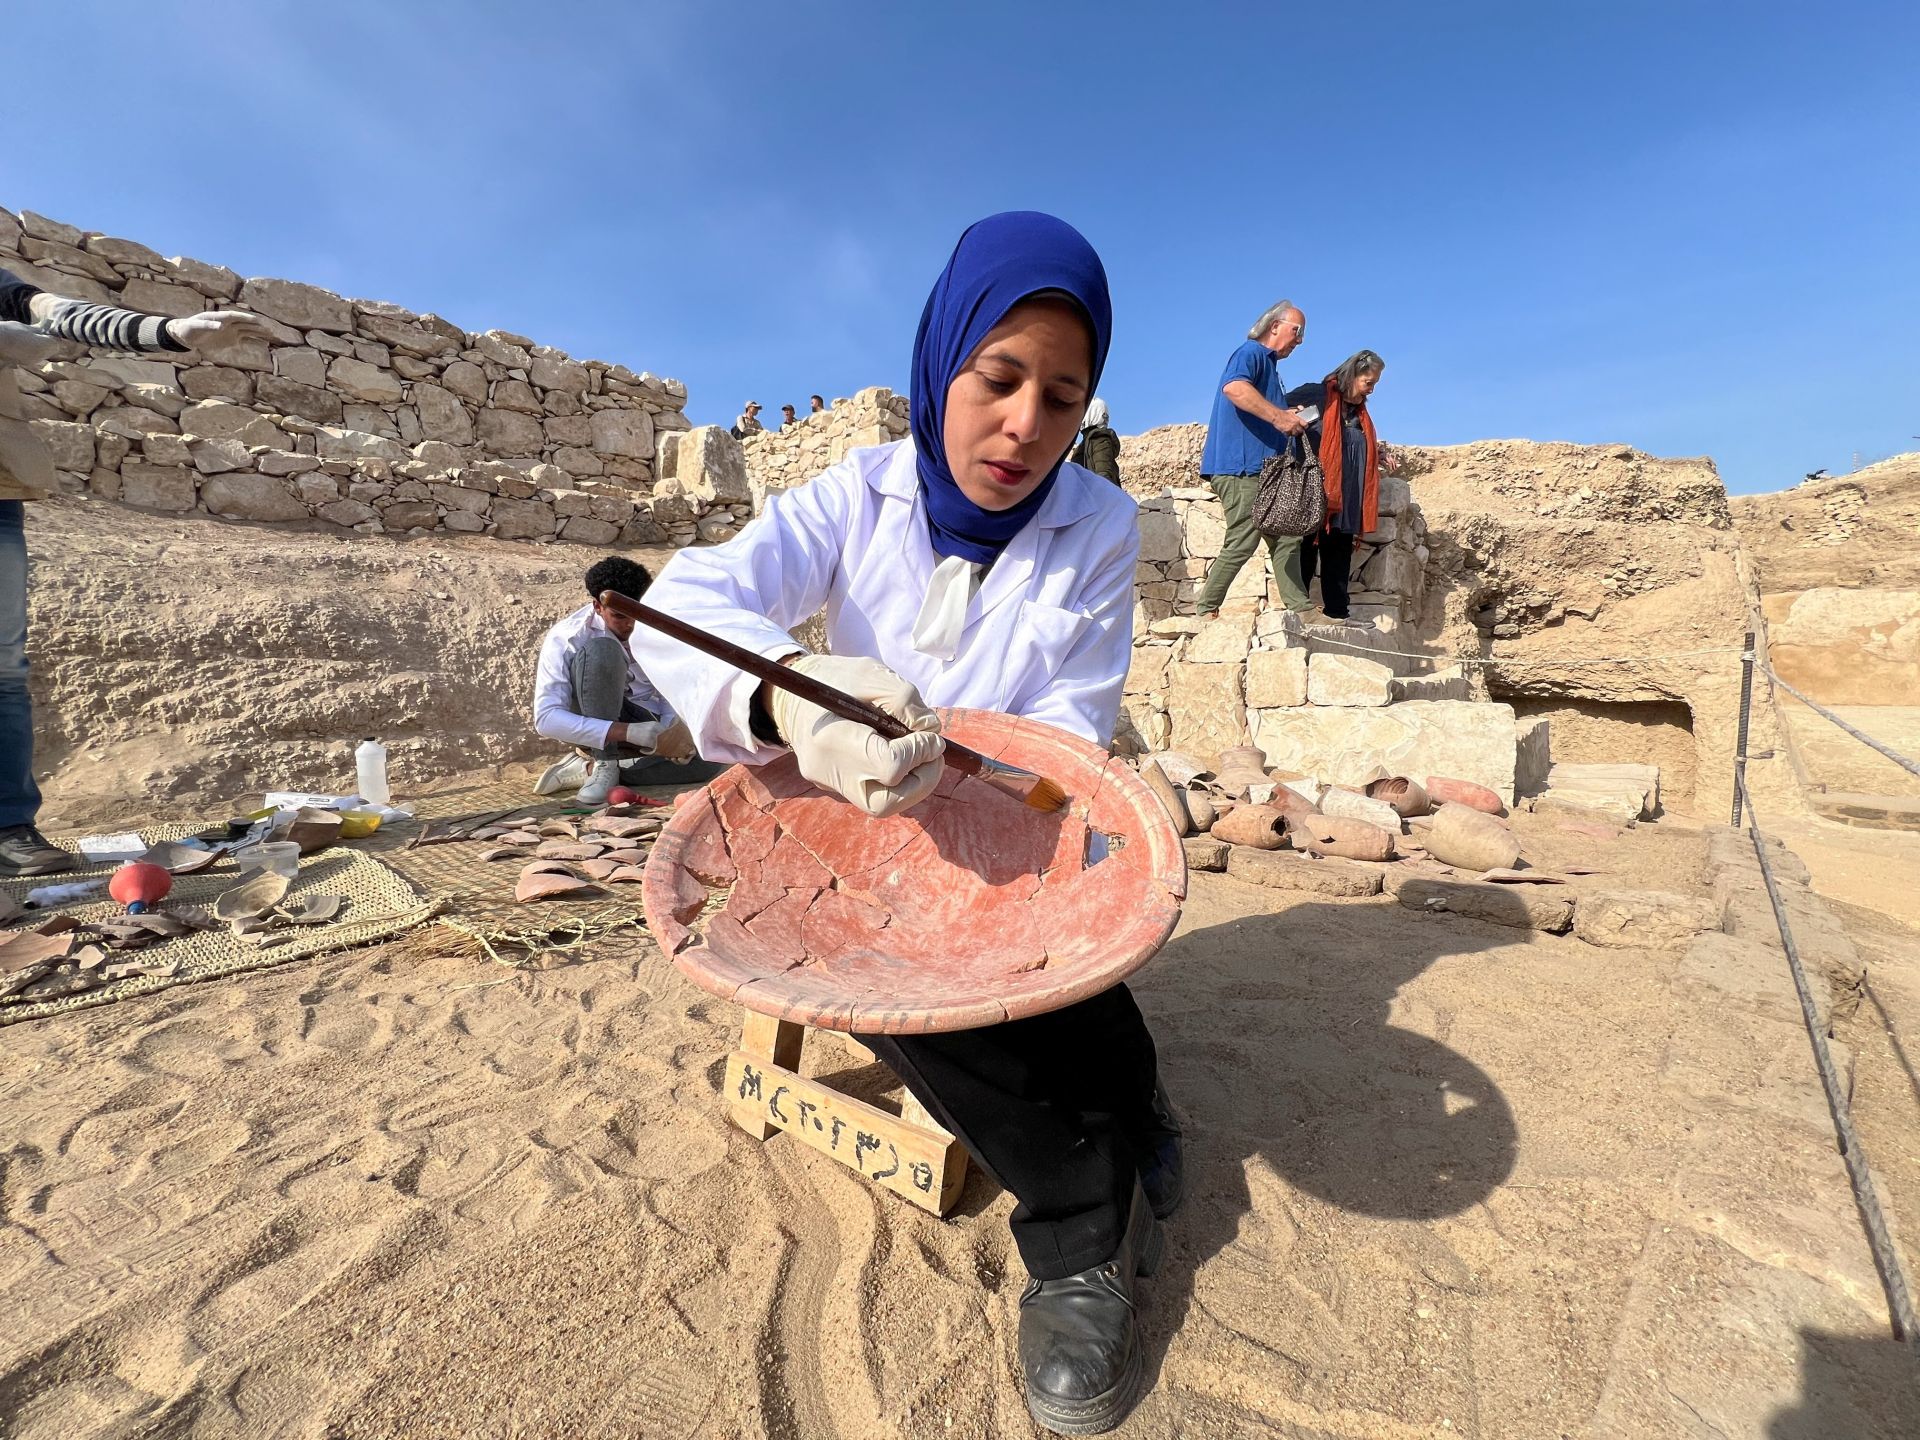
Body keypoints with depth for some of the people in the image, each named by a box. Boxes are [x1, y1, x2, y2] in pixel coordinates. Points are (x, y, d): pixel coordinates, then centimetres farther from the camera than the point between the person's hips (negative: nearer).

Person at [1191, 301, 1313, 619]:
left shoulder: (1271, 366, 27)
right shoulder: (1251, 352, -3)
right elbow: (1233, 387, -27)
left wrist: (1293, 421, 21)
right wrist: (1279, 416, -30)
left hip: (1263, 470, 10)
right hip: (1241, 467, -10)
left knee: (1286, 538, 6)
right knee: (1243, 543, -12)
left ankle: (1298, 608, 8)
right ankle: (1204, 610, -3)